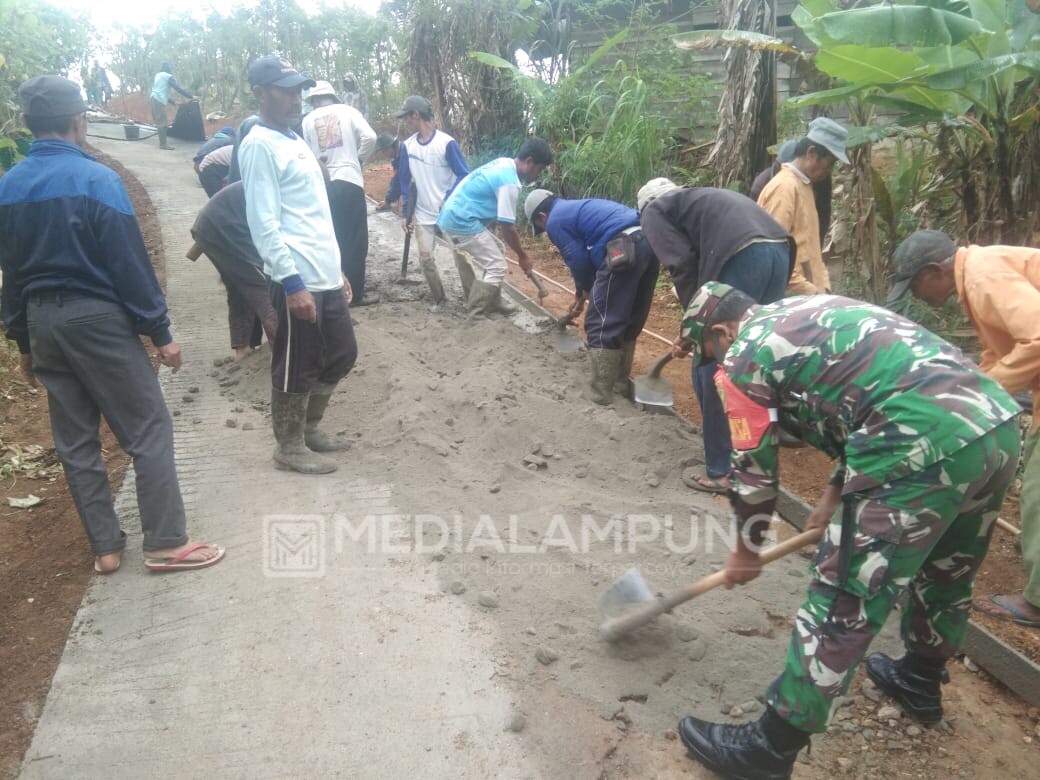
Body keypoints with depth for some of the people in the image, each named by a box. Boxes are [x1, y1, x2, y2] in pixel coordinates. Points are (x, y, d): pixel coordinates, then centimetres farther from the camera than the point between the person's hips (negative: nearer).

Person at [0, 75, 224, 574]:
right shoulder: (96, 179, -13)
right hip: (97, 318, -7)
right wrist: (160, 332, -9)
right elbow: (130, 263, -15)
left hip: (42, 321, 7)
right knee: (148, 429, 2)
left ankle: (105, 548, 20)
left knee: (74, 440, 12)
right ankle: (165, 544, 5)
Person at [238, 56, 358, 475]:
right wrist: (292, 283, -23)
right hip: (299, 282, -9)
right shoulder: (259, 145, -11)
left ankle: (309, 427, 34)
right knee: (296, 369, 3)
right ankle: (290, 446, 19)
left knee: (342, 354, 18)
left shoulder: (296, 141, 18)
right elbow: (264, 224, -18)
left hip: (326, 278, 10)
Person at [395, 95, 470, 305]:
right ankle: (440, 300, 11)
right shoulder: (407, 146, 2)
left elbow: (464, 176, -10)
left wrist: (448, 201, -20)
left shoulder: (446, 142, -13)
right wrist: (405, 214, 7)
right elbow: (406, 182, 9)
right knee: (425, 258, -2)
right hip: (423, 215, 4)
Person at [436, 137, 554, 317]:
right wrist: (522, 256, -4)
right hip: (461, 221, -10)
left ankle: (493, 304, 27)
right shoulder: (509, 182, -19)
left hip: (453, 216, 10)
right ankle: (476, 317, -6)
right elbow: (507, 227, -15)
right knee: (495, 267, -8)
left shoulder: (504, 164, 10)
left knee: (497, 251, 20)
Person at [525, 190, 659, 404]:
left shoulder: (555, 221, 6)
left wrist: (585, 291, 22)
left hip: (624, 249, -9)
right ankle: (620, 382, 31)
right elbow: (587, 254, 36)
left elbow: (579, 260, 3)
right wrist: (581, 295, 41)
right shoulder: (578, 208, 34)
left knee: (602, 325, 0)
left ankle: (600, 392, 6)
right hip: (651, 241, 9)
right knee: (630, 321, 19)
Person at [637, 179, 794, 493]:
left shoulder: (654, 210, 18)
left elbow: (682, 263, 1)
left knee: (712, 370, 3)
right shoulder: (702, 198, 39)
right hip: (780, 250, 8)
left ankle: (721, 472, 9)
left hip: (743, 257, -8)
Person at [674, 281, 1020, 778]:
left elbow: (753, 468, 7)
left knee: (842, 603, 0)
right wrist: (835, 495, 41)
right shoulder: (812, 314, 28)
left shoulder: (743, 356, 3)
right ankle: (920, 682, 52)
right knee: (947, 570, 28)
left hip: (928, 446, -9)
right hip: (997, 422, 10)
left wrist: (746, 550, 24)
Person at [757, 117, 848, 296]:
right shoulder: (784, 187, -14)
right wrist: (803, 289, -20)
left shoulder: (804, 185, 17)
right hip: (794, 294, -9)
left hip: (810, 290, 9)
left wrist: (821, 285, 12)